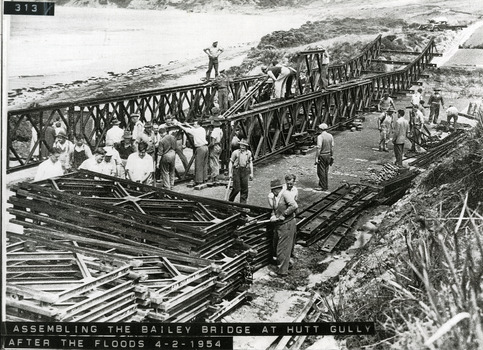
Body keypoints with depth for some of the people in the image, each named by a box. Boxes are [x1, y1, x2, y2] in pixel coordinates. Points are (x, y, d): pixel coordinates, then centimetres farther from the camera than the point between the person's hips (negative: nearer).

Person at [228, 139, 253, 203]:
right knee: (237, 188, -5)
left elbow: (250, 163, 15)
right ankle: (230, 200, 18)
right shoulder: (235, 152, -6)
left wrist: (251, 173, 11)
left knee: (245, 189, 1)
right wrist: (230, 173, -5)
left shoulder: (249, 153, 6)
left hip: (245, 171, 3)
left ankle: (243, 203, 11)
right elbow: (231, 163, -1)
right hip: (236, 171, -3)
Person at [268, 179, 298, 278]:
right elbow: (274, 209, 13)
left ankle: (281, 271, 4)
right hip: (278, 225, 9)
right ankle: (286, 263, 38)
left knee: (282, 248, -4)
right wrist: (273, 216, -9)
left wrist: (283, 214, -19)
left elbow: (294, 206, -25)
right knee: (276, 246, 19)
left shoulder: (285, 194, -15)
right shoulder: (275, 197, 11)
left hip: (287, 224, -9)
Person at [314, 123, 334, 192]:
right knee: (326, 171, 16)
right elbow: (332, 147, 6)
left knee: (321, 172, 3)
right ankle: (326, 186, 21)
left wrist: (316, 158, -16)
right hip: (328, 155, 7)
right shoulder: (330, 136, 2)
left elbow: (319, 148, -19)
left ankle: (323, 187, 6)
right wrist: (332, 157, 15)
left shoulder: (320, 137, -17)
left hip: (322, 155, -7)